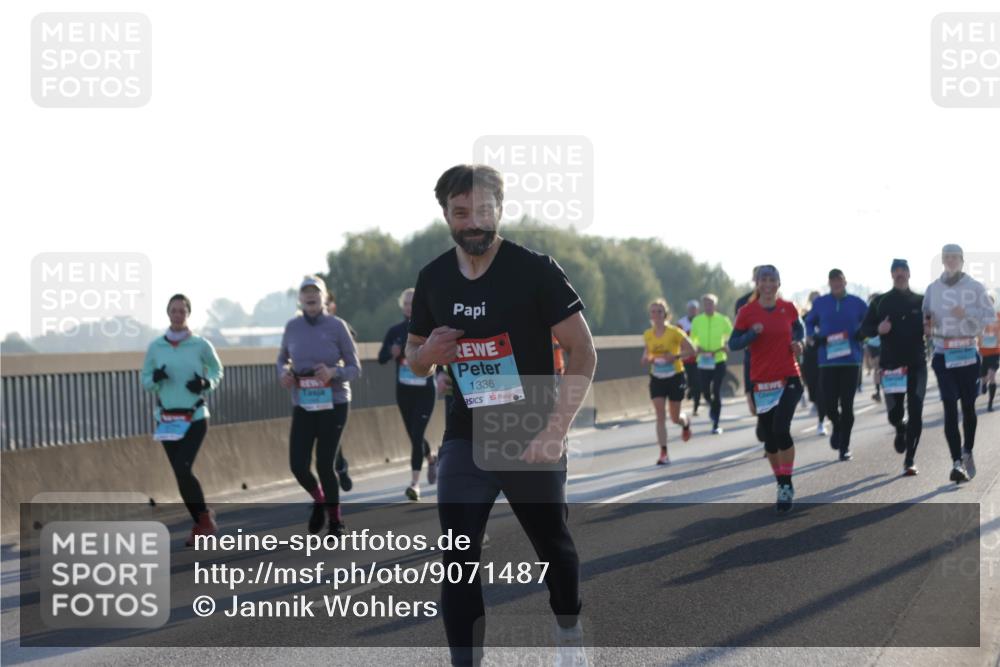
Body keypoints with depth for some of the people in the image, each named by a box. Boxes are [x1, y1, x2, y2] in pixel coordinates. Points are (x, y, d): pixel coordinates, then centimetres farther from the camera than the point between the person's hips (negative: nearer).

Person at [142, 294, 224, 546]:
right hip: (167, 419, 3)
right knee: (181, 475, 5)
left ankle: (204, 519, 1)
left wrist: (206, 383, -9)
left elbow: (217, 370, 12)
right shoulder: (155, 347, 2)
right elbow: (145, 381, 9)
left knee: (183, 469, -17)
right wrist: (155, 378, -14)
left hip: (195, 418, -3)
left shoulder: (201, 345, -3)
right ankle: (203, 524, 20)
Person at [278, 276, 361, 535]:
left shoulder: (336, 326, -6)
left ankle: (336, 520, 17)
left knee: (324, 464, -5)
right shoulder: (292, 326, 3)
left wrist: (333, 372, -23)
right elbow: (282, 358, 19)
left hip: (333, 404, -3)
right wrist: (283, 373, -3)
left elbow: (354, 368, -4)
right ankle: (319, 500, 29)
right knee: (298, 465, -5)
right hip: (303, 406, 3)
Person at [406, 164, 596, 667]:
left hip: (531, 437, -2)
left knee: (552, 544, 15)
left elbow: (583, 352, -10)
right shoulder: (433, 279, 2)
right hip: (466, 441, 2)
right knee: (458, 557, -10)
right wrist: (427, 353, -10)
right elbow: (415, 358, 15)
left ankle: (568, 626, 44)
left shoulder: (535, 270, -11)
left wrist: (556, 429, -19)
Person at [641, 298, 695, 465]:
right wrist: (646, 359, -6)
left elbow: (691, 350, -8)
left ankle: (686, 423, 46)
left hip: (675, 377, -3)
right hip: (656, 378, 3)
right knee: (660, 416, -8)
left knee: (674, 417, 7)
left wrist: (676, 356, -24)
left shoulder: (675, 332, -11)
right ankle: (663, 454, -9)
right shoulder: (647, 335, 1)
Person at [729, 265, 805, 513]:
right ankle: (782, 485, 23)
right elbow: (733, 343, -3)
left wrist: (798, 342, 1)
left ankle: (787, 485, -5)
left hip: (789, 380, -1)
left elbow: (799, 328, 21)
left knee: (781, 429, -18)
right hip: (761, 382, 1)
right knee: (769, 437, 6)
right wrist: (752, 333, -20)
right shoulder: (747, 312, -2)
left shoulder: (788, 308, 2)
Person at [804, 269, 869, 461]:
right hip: (827, 361, 1)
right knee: (830, 403, -4)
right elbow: (809, 323, 18)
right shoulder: (820, 303, 6)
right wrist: (815, 337, -2)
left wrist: (861, 334, -7)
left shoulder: (857, 303, 3)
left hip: (851, 361, -1)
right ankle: (836, 426, 31)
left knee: (847, 405, -3)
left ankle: (844, 446, 7)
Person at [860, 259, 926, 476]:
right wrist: (878, 329, -13)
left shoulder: (921, 301, 8)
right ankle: (900, 429, 38)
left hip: (917, 364, 0)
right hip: (891, 365, 0)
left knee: (915, 413, -6)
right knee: (894, 413, 1)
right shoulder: (880, 302, 8)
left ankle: (910, 460, -1)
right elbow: (864, 329, 7)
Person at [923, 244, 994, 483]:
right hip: (943, 355, 0)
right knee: (950, 408, -9)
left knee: (968, 406, 8)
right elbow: (923, 316, 17)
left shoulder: (975, 287, 2)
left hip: (968, 353, 0)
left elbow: (990, 317, -3)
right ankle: (957, 462, -13)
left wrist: (967, 314, -19)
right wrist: (926, 325, -5)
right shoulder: (933, 288, 8)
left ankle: (967, 453, 28)